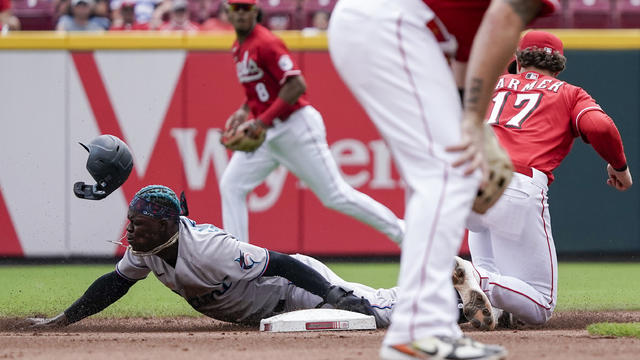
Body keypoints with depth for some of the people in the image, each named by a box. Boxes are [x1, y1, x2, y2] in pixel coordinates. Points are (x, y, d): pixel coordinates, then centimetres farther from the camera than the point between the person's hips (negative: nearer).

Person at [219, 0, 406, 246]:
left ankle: (402, 233, 4)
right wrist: (244, 110, 9)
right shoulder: (239, 47, 12)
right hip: (266, 133, 9)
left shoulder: (266, 43, -16)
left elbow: (297, 86, -23)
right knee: (231, 185, -2)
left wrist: (262, 122, -26)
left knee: (336, 196, -6)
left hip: (297, 128, -9)